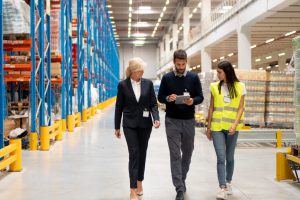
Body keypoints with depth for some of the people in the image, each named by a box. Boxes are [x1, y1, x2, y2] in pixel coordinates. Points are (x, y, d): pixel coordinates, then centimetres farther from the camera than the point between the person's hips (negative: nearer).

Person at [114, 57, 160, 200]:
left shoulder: (148, 83, 1)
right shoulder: (123, 85, -4)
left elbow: (153, 103, 2)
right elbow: (119, 106, 2)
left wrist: (156, 118, -16)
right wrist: (117, 127, 5)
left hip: (145, 124, 2)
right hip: (130, 125, -2)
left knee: (142, 154, 11)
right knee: (134, 154, -8)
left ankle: (139, 182, 29)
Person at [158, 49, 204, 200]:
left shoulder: (194, 77, 2)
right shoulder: (167, 78, 1)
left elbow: (200, 97, 2)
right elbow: (160, 97, 4)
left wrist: (192, 101, -20)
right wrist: (168, 98, -17)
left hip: (189, 120, 2)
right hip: (172, 121, -1)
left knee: (187, 152, 14)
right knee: (175, 155, -4)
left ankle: (182, 179, 36)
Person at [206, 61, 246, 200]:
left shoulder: (240, 87, 1)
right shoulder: (215, 87, 5)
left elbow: (240, 108, -1)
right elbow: (211, 108, 8)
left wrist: (235, 124, -14)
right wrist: (208, 127, 7)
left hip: (232, 128, 0)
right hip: (217, 127, 0)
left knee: (229, 157, 11)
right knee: (221, 157, -8)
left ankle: (228, 183, 30)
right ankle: (223, 188, -9)